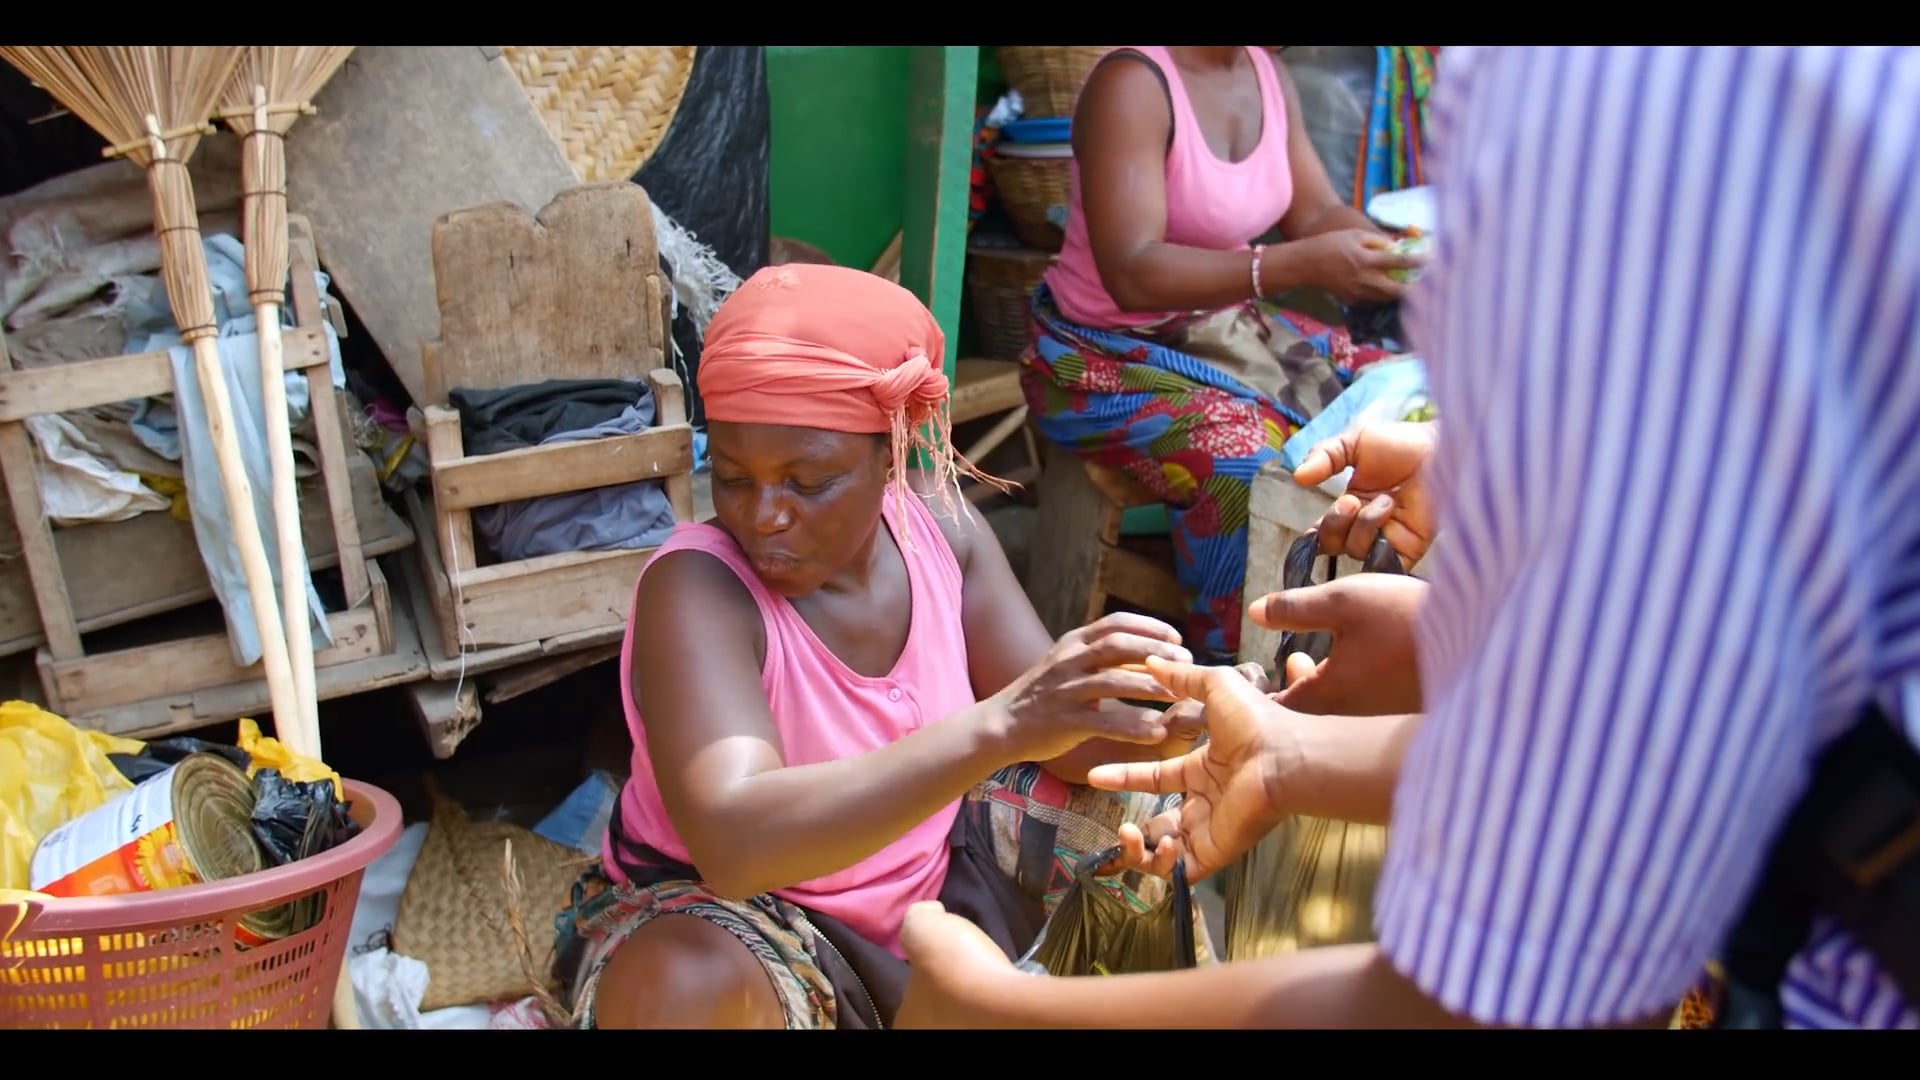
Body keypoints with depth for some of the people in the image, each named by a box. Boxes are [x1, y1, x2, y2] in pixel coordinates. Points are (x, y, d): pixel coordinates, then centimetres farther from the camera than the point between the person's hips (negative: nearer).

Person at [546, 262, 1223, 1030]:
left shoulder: (939, 529, -11)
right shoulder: (694, 586, -29)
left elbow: (1060, 727, -10)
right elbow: (734, 841, -45)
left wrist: (1153, 714, -34)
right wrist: (998, 726, -54)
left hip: (931, 870, 6)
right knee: (691, 988, -40)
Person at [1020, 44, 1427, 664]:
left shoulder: (1268, 74, 3)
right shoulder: (1133, 84, -21)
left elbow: (1316, 212, 5)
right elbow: (1132, 274, -31)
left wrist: (1395, 255, -17)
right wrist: (1303, 265, -40)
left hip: (1234, 331, 8)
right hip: (1114, 354, -8)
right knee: (1248, 464, -32)